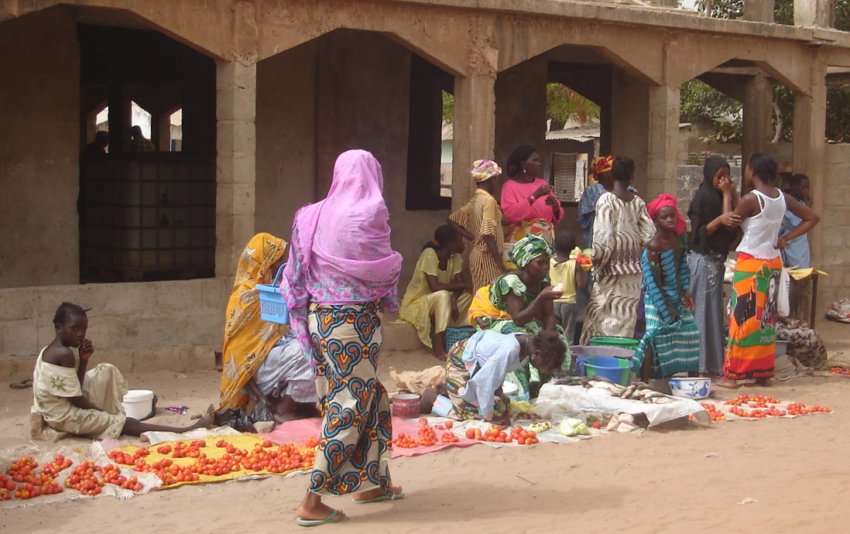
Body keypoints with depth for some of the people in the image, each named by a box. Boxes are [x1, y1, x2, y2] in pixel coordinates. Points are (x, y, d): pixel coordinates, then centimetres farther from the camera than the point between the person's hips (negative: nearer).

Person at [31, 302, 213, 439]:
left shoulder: (49, 351, 7)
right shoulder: (64, 354, -22)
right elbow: (76, 399, -21)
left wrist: (83, 360, -5)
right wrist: (105, 412, -7)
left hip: (55, 409, 9)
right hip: (64, 416, -9)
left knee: (107, 371, 15)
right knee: (122, 422, -11)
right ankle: (188, 431, -12)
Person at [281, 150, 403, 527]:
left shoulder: (314, 216, 5)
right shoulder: (370, 213, -13)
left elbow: (297, 273, 5)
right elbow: (384, 267, -10)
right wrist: (394, 261, 12)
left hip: (319, 316, 7)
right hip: (353, 320, -7)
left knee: (372, 397, 20)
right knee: (350, 404, -2)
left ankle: (370, 483, 30)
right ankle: (312, 502, -4)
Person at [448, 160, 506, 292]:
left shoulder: (475, 200, 11)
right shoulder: (489, 200, -13)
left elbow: (453, 219, 20)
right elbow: (488, 234, -22)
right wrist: (501, 265, -21)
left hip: (476, 253, 9)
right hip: (488, 256, -9)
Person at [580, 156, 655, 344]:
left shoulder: (606, 200, -11)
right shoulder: (638, 202, 2)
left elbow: (604, 237, -16)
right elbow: (649, 236, 0)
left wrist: (597, 259, -4)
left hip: (612, 271, -4)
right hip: (634, 271, 4)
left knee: (602, 315, 2)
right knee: (626, 318, 9)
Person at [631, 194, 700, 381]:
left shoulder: (681, 238, -1)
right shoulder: (653, 247, -21)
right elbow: (651, 282, -19)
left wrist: (686, 290, -3)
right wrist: (667, 311, -18)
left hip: (677, 296, 7)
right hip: (658, 298, -7)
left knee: (689, 333, 8)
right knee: (656, 335, -17)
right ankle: (644, 382, -14)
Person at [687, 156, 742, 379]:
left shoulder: (716, 195, 12)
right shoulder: (703, 197, -13)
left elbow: (736, 223, 6)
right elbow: (699, 232, -18)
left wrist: (731, 195, 1)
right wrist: (720, 220, -28)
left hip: (715, 259, 9)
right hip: (705, 259, -9)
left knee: (712, 311, 13)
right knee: (705, 311, -5)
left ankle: (712, 364, 19)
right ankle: (705, 367, -2)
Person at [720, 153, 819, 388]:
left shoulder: (750, 199, -16)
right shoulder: (783, 198, 3)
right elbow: (812, 218, 10)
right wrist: (785, 238, 6)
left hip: (750, 264, -6)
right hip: (773, 263, 6)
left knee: (743, 317, -2)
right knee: (766, 318, 12)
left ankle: (732, 374, 0)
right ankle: (764, 373, 16)